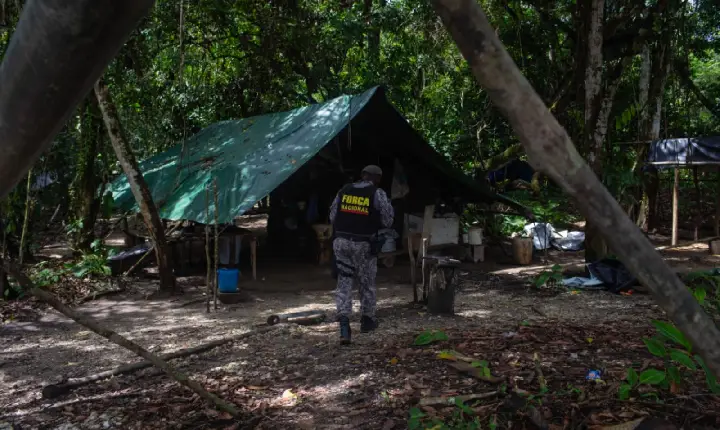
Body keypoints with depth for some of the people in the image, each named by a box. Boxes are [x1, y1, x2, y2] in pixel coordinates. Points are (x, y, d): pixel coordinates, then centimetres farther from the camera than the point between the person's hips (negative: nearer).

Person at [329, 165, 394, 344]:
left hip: (341, 241, 3)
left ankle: (344, 322, -10)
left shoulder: (344, 190, 6)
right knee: (366, 282, 14)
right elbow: (387, 221, -3)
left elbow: (332, 216, 11)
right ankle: (367, 319, 29)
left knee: (344, 282, 4)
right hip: (364, 244, -3)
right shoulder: (377, 194, -6)